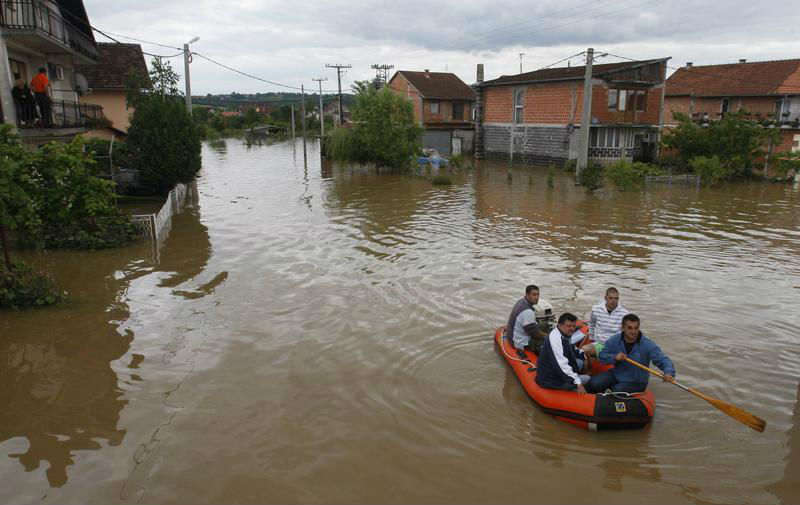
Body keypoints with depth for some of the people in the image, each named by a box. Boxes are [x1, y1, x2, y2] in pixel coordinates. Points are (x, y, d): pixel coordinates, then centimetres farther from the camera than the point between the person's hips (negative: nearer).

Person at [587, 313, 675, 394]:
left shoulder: (648, 345, -19)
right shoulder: (614, 340, -9)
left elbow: (664, 361, -22)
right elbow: (601, 355, -7)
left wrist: (668, 373, -43)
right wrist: (614, 358, -28)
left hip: (635, 383, -3)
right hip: (616, 375, 3)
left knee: (615, 393, -25)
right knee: (594, 384, -14)